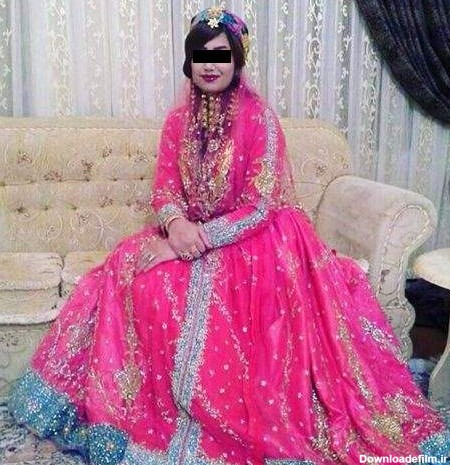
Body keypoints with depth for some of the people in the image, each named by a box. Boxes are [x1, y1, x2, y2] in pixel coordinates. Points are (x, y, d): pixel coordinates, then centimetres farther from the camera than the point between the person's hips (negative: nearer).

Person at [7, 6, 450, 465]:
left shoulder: (259, 117, -11)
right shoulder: (179, 118, 5)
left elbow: (259, 206, -17)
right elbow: (163, 187, 3)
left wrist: (199, 238, -24)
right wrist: (175, 224, -20)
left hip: (253, 240, -5)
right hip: (188, 234, 5)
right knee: (128, 270, -18)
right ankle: (148, 409, 1)